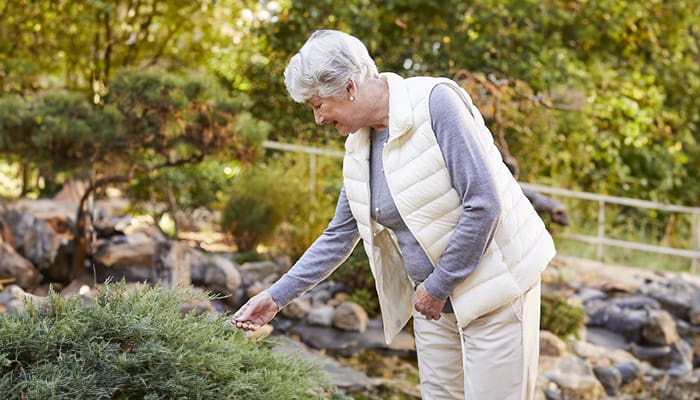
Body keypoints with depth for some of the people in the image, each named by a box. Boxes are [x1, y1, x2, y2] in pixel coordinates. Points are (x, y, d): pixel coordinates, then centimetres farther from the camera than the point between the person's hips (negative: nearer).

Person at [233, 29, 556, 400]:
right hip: (435, 300, 7)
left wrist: (437, 286, -15)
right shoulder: (359, 146, 4)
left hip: (496, 284, -7)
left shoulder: (435, 103, -18)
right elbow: (339, 237, 13)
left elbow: (484, 204, -22)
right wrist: (277, 296, 9)